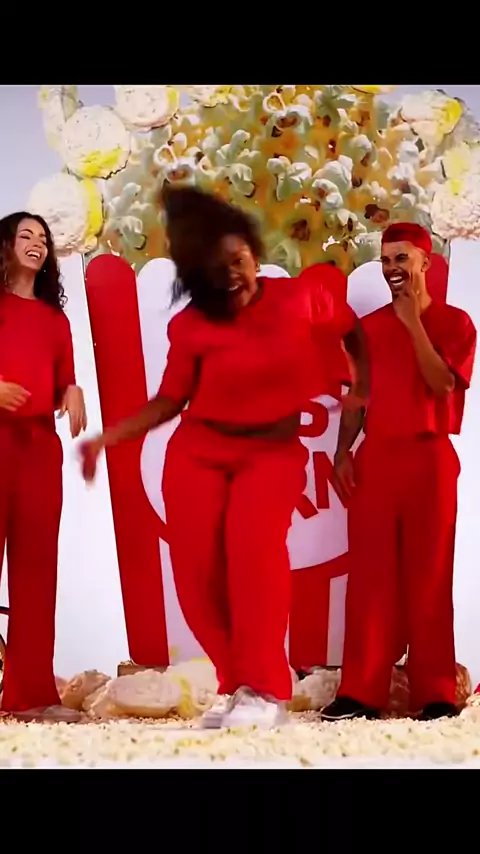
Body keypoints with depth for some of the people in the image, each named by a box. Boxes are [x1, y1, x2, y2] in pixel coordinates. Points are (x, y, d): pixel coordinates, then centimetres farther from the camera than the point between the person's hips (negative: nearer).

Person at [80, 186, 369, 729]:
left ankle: (266, 690, -22)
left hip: (275, 450, -2)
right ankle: (237, 684, 7)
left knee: (253, 540, -29)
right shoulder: (190, 325, -1)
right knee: (197, 568, -11)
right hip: (197, 449, 2)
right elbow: (169, 401, 3)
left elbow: (356, 336, 13)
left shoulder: (302, 298, -2)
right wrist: (106, 438, -7)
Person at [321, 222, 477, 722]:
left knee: (429, 577, 0)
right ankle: (362, 692, 6)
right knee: (369, 576, 2)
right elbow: (357, 396, 13)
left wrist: (414, 322, -13)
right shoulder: (369, 326, 13)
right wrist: (343, 453, 1)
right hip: (374, 458, 3)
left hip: (429, 458, -3)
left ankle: (435, 692, 7)